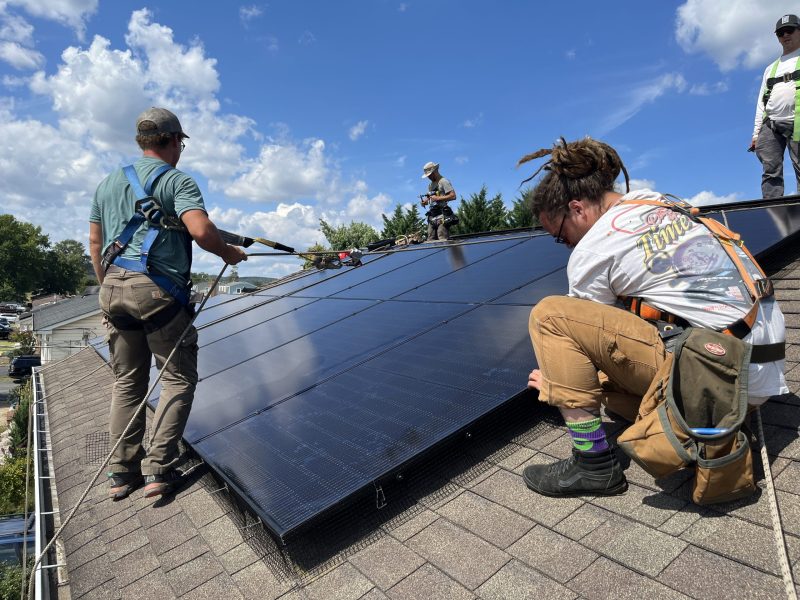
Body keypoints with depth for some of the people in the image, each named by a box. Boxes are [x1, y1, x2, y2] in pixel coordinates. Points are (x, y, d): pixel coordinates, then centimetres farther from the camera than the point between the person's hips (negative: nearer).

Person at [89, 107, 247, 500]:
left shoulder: (107, 183, 18)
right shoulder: (177, 181, -3)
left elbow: (95, 243, 20)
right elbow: (201, 231, -19)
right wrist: (227, 253, -1)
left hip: (113, 289, 7)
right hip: (158, 290, -6)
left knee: (126, 381, 13)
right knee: (179, 378, 4)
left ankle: (122, 473, 18)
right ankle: (158, 469, 2)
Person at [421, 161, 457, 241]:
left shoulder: (444, 182, -2)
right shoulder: (430, 185, 23)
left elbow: (453, 196, -12)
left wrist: (438, 198, -13)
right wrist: (425, 201, 3)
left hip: (442, 215, -8)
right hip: (432, 216, 8)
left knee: (443, 240, -16)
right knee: (430, 240, 2)